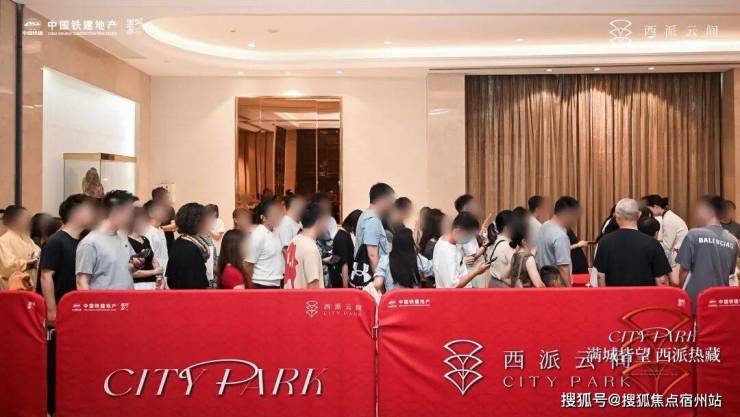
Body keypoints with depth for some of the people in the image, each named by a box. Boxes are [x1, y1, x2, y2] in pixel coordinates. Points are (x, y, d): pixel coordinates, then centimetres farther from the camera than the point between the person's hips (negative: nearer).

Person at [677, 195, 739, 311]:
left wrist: (681, 291, 9)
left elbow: (684, 269, -7)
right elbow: (729, 272, 13)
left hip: (695, 300, -4)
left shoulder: (694, 235, -11)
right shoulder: (733, 241, 3)